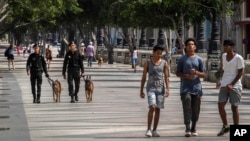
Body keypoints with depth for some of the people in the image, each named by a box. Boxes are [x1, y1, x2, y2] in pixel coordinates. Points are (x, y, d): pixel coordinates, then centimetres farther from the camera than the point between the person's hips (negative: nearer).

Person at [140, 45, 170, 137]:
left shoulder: (164, 63, 4)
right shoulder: (147, 63, 2)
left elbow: (166, 77, 0)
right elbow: (143, 77, 5)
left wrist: (167, 89, -12)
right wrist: (141, 91, 4)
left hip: (160, 89, 2)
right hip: (151, 88, -2)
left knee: (158, 109, 4)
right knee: (152, 107, -17)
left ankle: (154, 130, 12)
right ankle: (148, 129, -11)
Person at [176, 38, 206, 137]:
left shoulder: (199, 59, 8)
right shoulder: (182, 59, 5)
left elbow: (204, 74, 7)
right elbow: (178, 73, 5)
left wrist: (196, 73, -13)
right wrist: (186, 76, -13)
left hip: (196, 88, 2)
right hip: (185, 88, -2)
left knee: (195, 110, 5)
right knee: (187, 108, -12)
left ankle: (194, 129, 18)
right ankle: (187, 129, -16)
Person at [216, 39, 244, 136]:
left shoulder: (238, 58, -9)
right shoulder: (224, 56, 9)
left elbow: (240, 73, -9)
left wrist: (232, 84, -17)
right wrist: (222, 81, 10)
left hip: (235, 86, -5)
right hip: (224, 85, 5)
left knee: (234, 107, -1)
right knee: (220, 105, -1)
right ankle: (225, 126, 16)